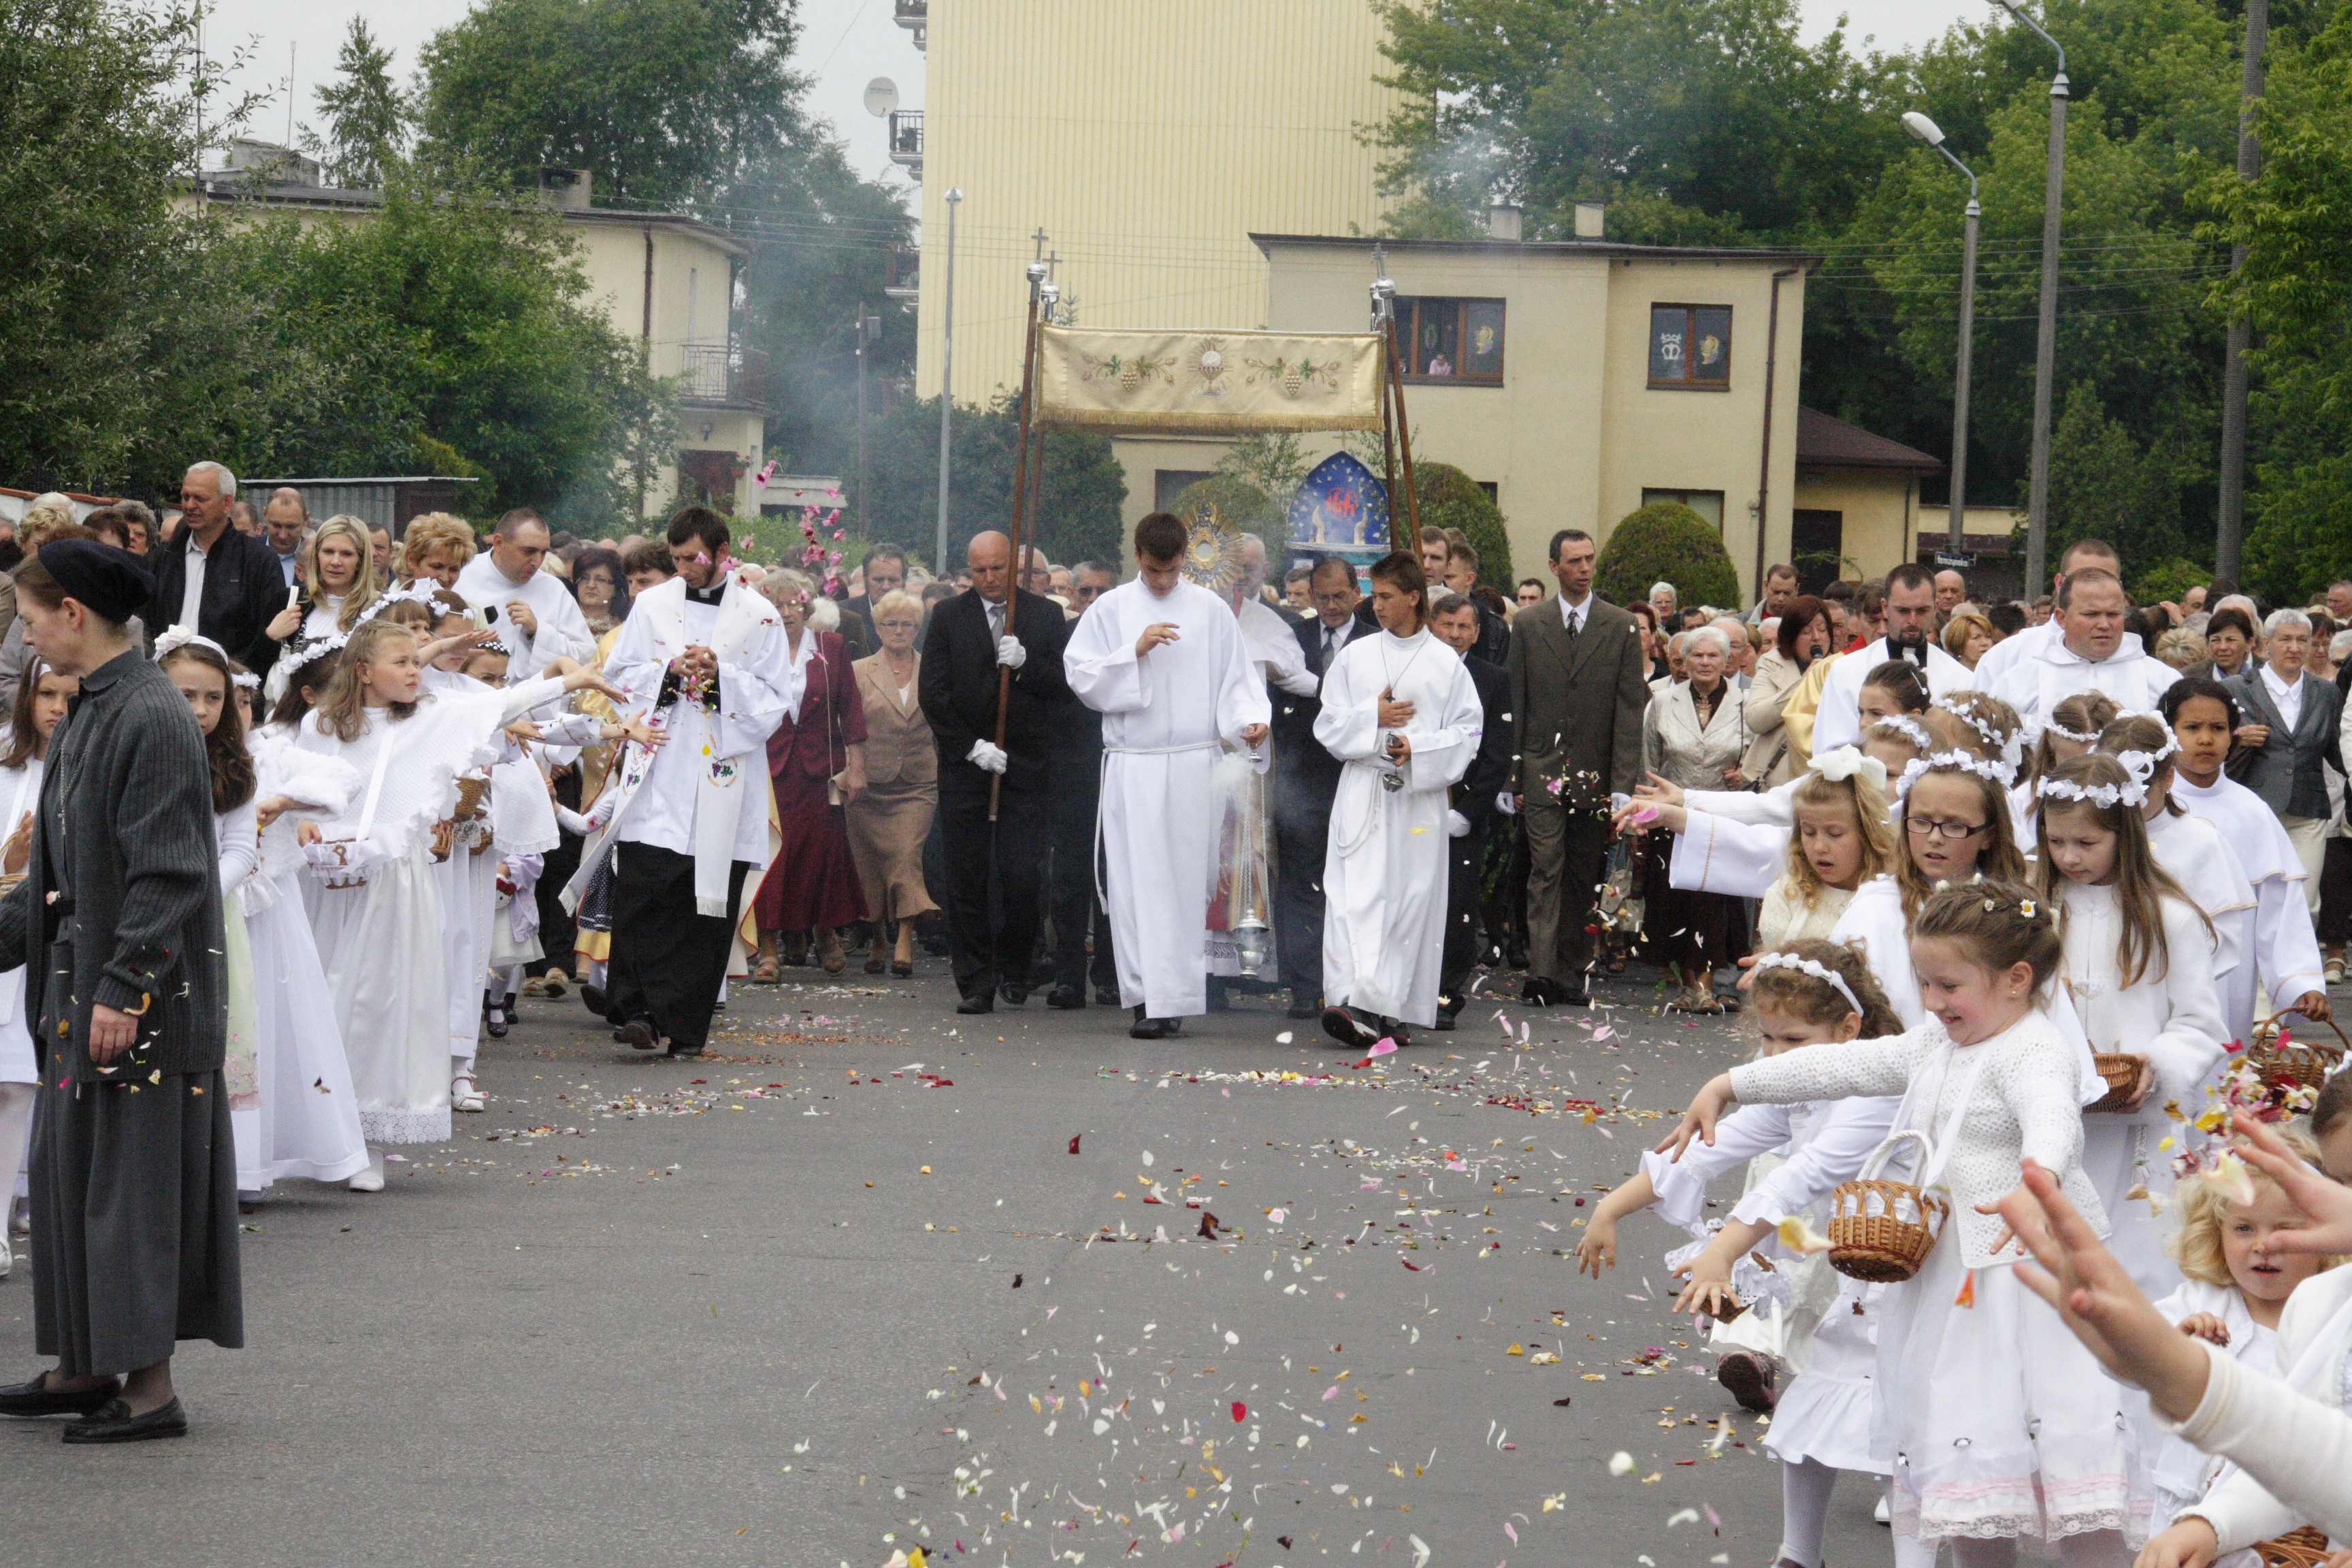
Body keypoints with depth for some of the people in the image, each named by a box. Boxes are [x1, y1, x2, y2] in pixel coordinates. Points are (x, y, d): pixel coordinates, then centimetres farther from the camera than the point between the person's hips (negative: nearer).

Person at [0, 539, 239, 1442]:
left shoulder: (151, 717, -16)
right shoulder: (86, 714, 12)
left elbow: (166, 871, -20)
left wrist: (122, 988, -22)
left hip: (141, 993, -9)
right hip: (81, 977, 9)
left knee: (134, 1174, -4)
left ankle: (151, 1385, 2)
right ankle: (87, 1366, 22)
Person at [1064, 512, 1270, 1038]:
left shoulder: (1210, 610, 7)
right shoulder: (1111, 610, 6)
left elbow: (1235, 679, 8)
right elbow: (1082, 677, 1)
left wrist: (1250, 720, -10)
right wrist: (1135, 652, -11)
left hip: (1194, 763, 1)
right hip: (1132, 766, -1)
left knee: (1189, 881, 1)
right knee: (1139, 882, -5)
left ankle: (1175, 995, 7)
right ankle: (1150, 999, -5)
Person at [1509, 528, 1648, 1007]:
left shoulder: (1622, 627, 4)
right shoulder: (1528, 625, 5)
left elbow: (1630, 708, 0)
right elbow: (1515, 703, 6)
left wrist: (1624, 783, -7)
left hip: (1595, 773, 1)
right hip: (1542, 769, -1)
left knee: (1584, 876, 8)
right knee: (1546, 869, -10)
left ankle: (1572, 970, 16)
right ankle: (1542, 970, -17)